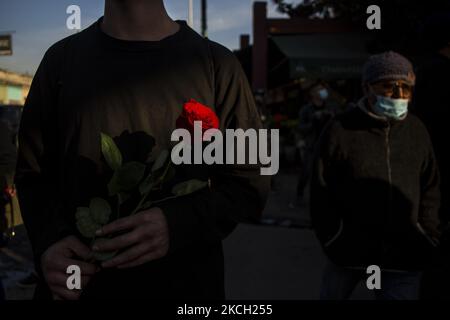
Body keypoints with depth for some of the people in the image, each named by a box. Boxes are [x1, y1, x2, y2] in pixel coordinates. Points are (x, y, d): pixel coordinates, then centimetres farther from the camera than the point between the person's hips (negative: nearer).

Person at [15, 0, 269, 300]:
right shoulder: (62, 59, 1)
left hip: (186, 283, -1)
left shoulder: (216, 64, -6)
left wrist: (178, 223, -23)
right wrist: (49, 241, -14)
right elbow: (33, 172, 6)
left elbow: (250, 182, -5)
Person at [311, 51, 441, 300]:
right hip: (348, 252, -2)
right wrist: (334, 240, -7)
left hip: (404, 258, 2)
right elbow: (321, 191, -5)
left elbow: (430, 187, 12)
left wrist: (427, 237, 4)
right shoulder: (341, 129, -8)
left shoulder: (417, 130, 4)